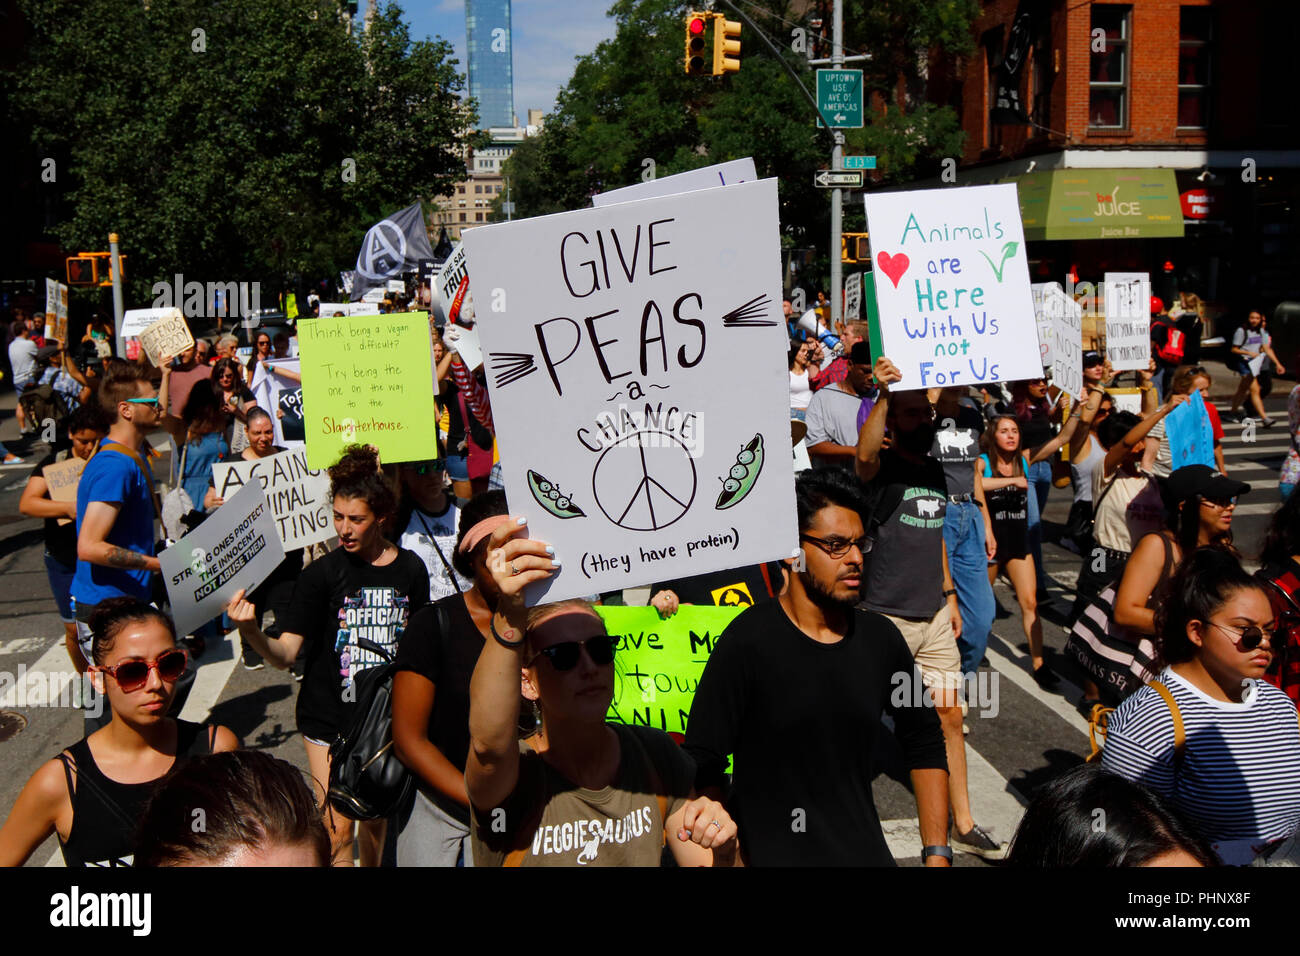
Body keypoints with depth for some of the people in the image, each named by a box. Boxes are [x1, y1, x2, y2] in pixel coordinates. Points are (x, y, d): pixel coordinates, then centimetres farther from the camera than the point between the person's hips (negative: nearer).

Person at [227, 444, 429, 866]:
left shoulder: (410, 570, -2)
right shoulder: (323, 573, -9)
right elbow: (285, 653, -15)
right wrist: (251, 632, -34)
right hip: (330, 718, -2)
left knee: (377, 818, 16)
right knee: (337, 830, -4)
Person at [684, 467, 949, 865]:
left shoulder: (881, 638, 0)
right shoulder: (748, 642, -16)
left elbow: (924, 745, 11)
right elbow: (702, 769, -14)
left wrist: (937, 853, 7)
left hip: (868, 853, 5)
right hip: (771, 856, -4)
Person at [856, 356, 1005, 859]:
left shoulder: (936, 473, 11)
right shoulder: (883, 468, -10)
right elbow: (863, 454, -36)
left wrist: (950, 596, 18)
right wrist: (882, 395, -48)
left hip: (934, 615, 6)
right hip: (888, 616, -6)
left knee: (950, 715, 9)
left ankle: (963, 824, 19)